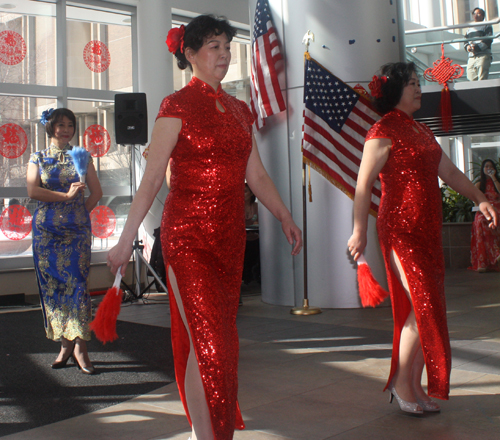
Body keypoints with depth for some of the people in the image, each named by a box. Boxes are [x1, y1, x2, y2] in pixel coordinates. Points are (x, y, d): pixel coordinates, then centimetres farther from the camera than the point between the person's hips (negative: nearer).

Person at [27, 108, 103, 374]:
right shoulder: (38, 158, 9)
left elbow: (96, 193, 9)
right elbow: (32, 190, -6)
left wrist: (79, 213, 1)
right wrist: (66, 196, -12)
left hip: (76, 231, -1)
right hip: (46, 231, 1)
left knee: (76, 284, -9)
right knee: (52, 286, 1)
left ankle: (79, 346, -6)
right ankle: (65, 344, 10)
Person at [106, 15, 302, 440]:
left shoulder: (238, 110, 14)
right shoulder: (177, 106, -5)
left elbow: (256, 175, 17)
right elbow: (152, 178, -9)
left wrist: (285, 217, 10)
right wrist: (126, 239, -13)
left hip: (230, 237, 6)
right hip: (188, 237, -6)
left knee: (222, 337, 12)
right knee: (206, 341, -8)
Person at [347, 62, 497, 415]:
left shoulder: (422, 131, 19)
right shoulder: (384, 130, -7)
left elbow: (448, 171, 20)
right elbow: (364, 183, -13)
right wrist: (360, 231, -18)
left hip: (428, 230, 8)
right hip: (400, 229, -8)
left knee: (429, 308, 8)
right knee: (423, 305, -10)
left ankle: (415, 386, 18)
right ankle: (401, 383, 5)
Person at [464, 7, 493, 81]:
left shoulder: (486, 26, 9)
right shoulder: (469, 29, 26)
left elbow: (488, 40, -3)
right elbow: (465, 41, 18)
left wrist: (477, 47, -17)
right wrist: (467, 46, -7)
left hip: (483, 56, -5)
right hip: (471, 57, 5)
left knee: (482, 79, -15)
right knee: (472, 79, -4)